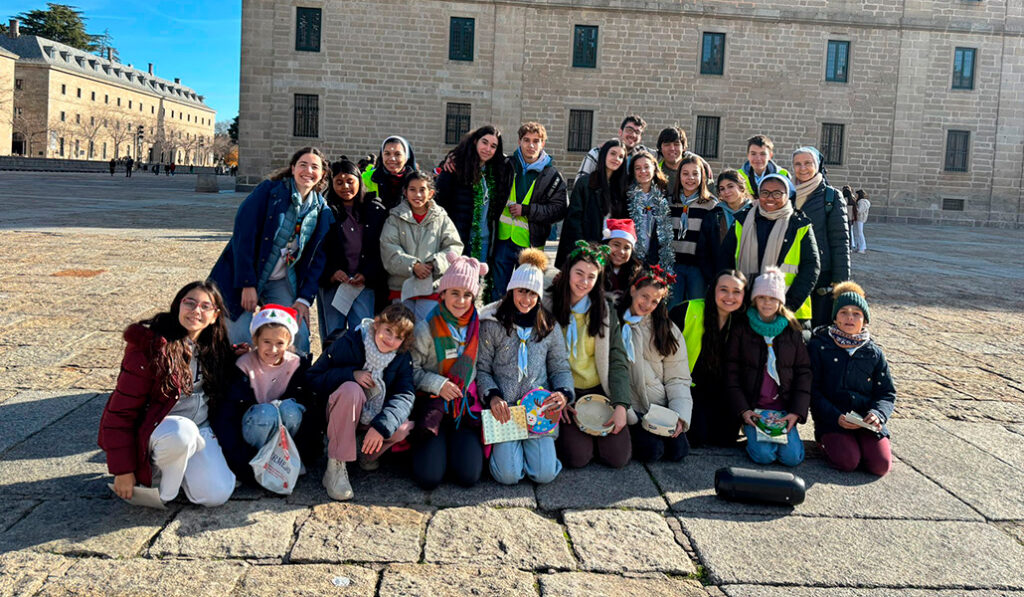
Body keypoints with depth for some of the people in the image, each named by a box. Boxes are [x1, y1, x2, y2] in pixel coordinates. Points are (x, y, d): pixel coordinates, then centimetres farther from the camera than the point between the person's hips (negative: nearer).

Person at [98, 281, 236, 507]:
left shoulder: (214, 346, 3)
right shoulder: (149, 346, -15)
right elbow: (121, 411, -14)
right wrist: (123, 470, -15)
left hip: (200, 428, 5)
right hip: (157, 428, -5)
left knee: (216, 494, -17)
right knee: (182, 431, -40)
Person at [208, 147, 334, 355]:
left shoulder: (322, 211, 4)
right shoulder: (269, 190, -10)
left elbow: (317, 258, 6)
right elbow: (243, 235, -15)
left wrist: (305, 298, -4)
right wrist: (248, 284, -20)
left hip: (283, 282, 4)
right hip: (245, 277, -3)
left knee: (300, 334, -7)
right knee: (240, 337, -8)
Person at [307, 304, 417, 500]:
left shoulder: (402, 358, -8)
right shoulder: (349, 344, -17)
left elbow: (405, 395, -21)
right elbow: (312, 379, -16)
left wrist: (381, 426, -38)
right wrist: (351, 374, -31)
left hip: (374, 418, 3)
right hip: (339, 417, -2)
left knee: (403, 428, -29)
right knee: (350, 389, -36)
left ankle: (365, 451, 3)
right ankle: (335, 466, -28)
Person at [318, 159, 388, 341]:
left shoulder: (376, 211, 9)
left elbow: (382, 250, 6)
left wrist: (366, 275, -7)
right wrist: (331, 273, -11)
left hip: (365, 283, 0)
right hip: (331, 283, 0)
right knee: (332, 338, 4)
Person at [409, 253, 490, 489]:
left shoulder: (478, 326, 3)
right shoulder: (426, 329, -7)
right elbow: (411, 369, -3)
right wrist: (438, 384, -15)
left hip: (468, 406, 2)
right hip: (433, 405, -2)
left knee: (468, 476, -13)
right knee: (428, 477, -14)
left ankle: (456, 445, 17)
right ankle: (431, 447, 17)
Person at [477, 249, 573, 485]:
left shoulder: (549, 326, 9)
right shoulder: (492, 324, 0)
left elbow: (560, 368, 11)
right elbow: (481, 368, 1)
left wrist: (564, 393, -10)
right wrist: (493, 396, -16)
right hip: (503, 409, -2)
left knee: (545, 473, -12)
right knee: (508, 474, -15)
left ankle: (533, 445, 20)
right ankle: (502, 446, 17)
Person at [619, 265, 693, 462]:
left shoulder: (668, 330, 11)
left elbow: (677, 378, 7)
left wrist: (680, 415, -8)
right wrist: (625, 411, -15)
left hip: (661, 405, 4)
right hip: (630, 407, -3)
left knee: (678, 450, -12)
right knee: (651, 450, -20)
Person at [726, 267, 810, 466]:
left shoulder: (792, 332, 7)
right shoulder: (741, 331, 1)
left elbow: (803, 373, 6)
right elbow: (732, 373, 0)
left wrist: (797, 412, -4)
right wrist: (743, 410, -9)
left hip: (784, 409, 2)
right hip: (752, 408, -2)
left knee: (793, 456, -14)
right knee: (764, 455, -20)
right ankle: (751, 430, 11)